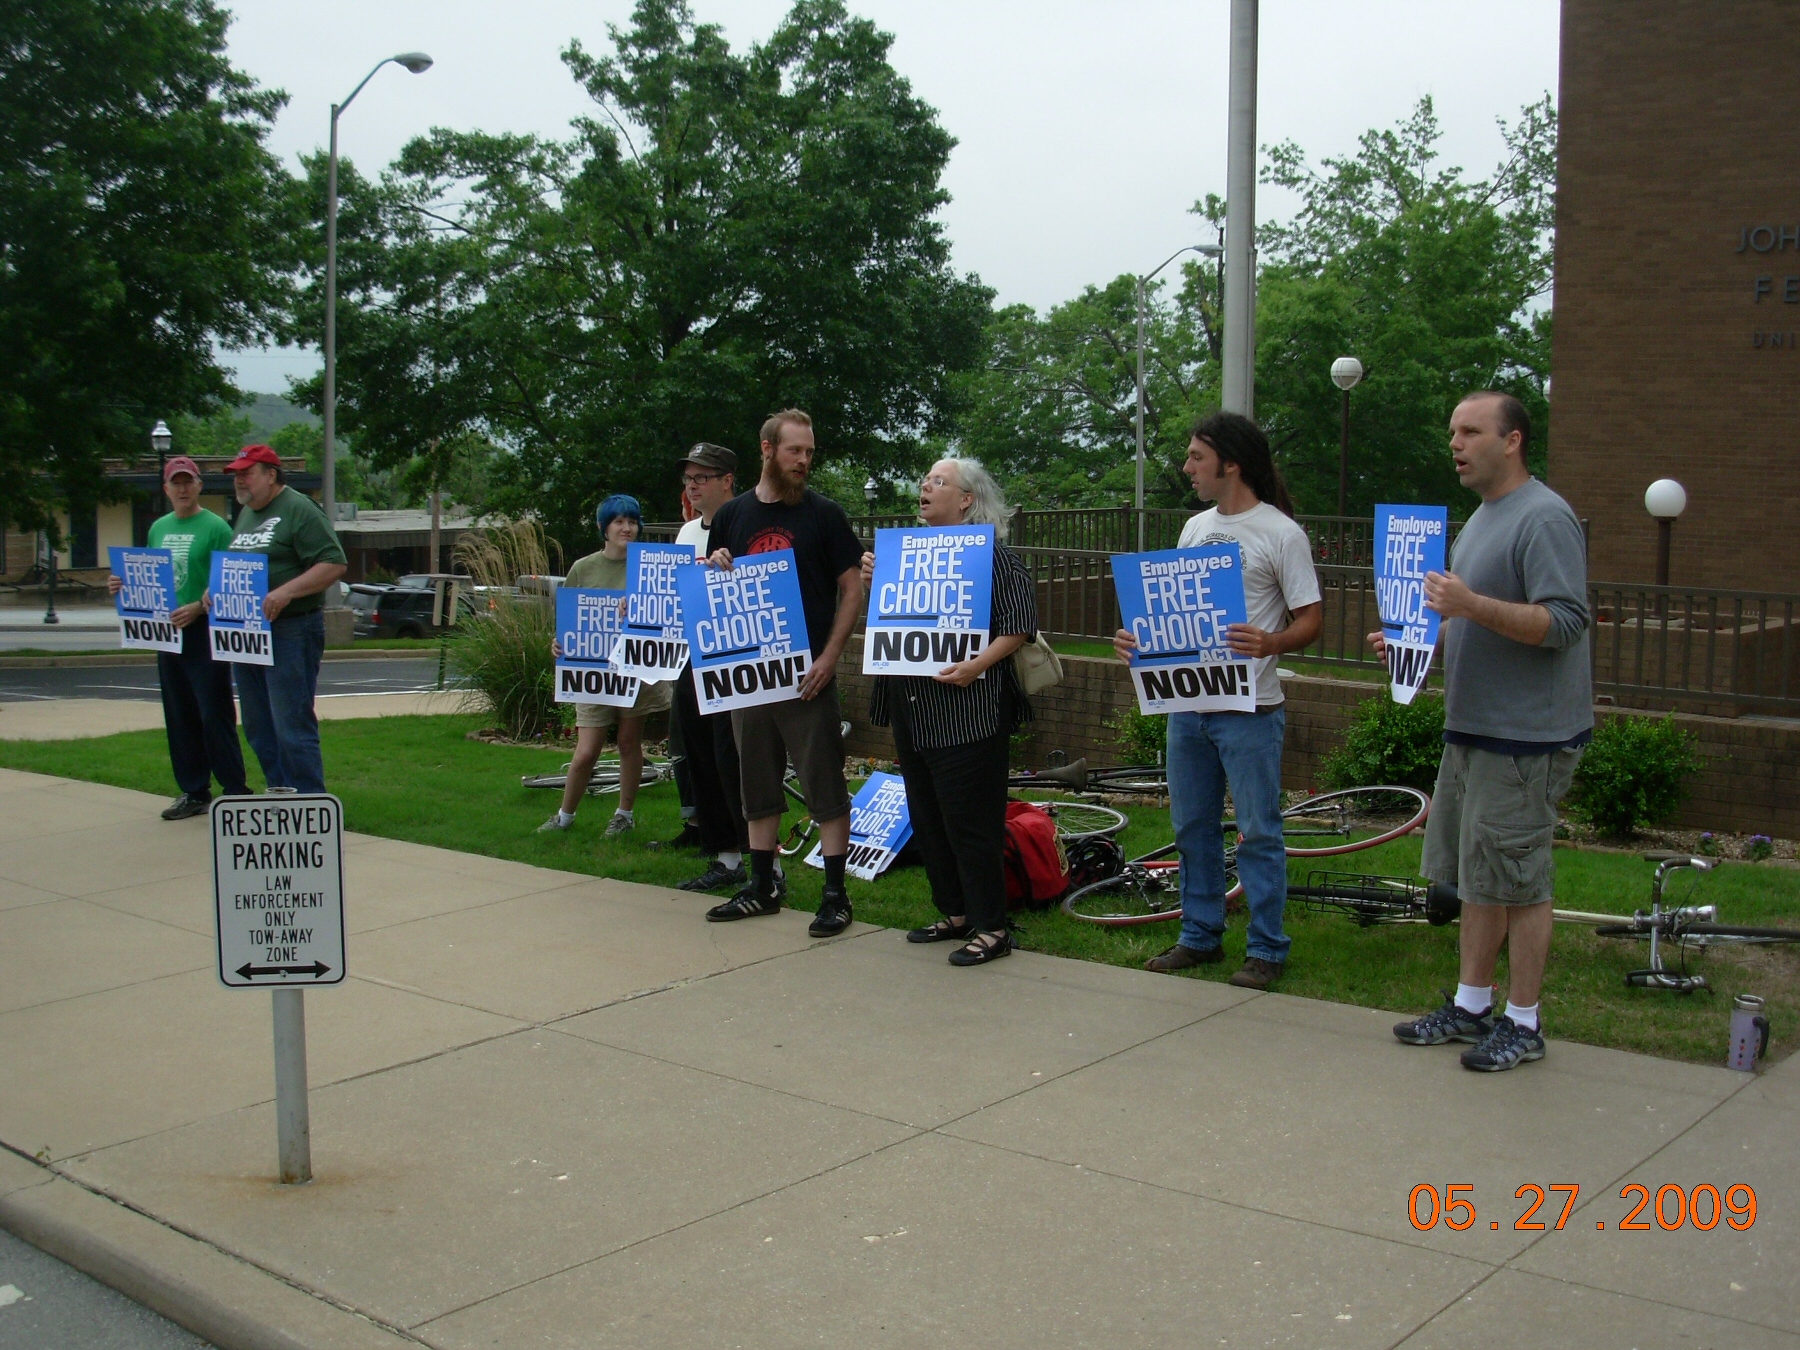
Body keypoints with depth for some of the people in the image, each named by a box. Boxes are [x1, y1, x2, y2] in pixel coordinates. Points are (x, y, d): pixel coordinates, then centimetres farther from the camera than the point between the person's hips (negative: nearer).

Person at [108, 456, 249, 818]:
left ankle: (235, 791, -1)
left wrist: (197, 608, -26)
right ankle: (194, 792, 18)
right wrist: (124, 586, 3)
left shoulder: (215, 527, -6)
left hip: (205, 631, -7)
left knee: (215, 716, -7)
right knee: (180, 718, 10)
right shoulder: (158, 528, 14)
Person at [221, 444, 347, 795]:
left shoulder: (299, 510, -9)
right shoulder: (245, 513, 18)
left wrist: (287, 592, -26)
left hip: (289, 632, -9)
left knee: (293, 729, -8)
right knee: (259, 729, 12)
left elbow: (334, 564, -17)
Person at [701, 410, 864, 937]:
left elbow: (853, 587, -2)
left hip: (807, 672, -4)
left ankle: (835, 894, 4)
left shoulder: (825, 514, 0)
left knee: (824, 785, -2)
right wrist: (714, 566, -6)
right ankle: (761, 887, 22)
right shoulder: (732, 515, 11)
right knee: (757, 784, 12)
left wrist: (830, 655, -13)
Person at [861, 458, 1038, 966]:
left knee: (971, 820, -5)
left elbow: (1022, 621, -15)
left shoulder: (991, 553, -8)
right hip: (912, 709, 9)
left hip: (967, 710, -9)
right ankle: (955, 914, 26)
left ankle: (991, 928, 4)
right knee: (927, 818, 14)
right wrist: (873, 581, 5)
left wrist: (978, 665, -25)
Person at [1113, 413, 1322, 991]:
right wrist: (1137, 639, 1)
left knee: (1258, 832, 0)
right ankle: (1200, 936, 26)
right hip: (1187, 701, 7)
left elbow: (1310, 619, -8)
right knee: (1192, 827, 14)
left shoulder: (1280, 533, -8)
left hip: (1248, 708, -7)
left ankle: (1265, 948, 10)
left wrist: (1270, 643, -28)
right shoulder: (1195, 527, 13)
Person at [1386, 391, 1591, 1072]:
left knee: (1517, 879, -2)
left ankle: (1523, 1022, 10)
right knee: (1475, 874, 15)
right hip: (1473, 729, 10)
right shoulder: (1482, 517, 17)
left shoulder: (1544, 518, -14)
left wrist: (1472, 604, -31)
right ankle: (1471, 1004, 26)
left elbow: (1563, 622, -23)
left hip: (1526, 736, -10)